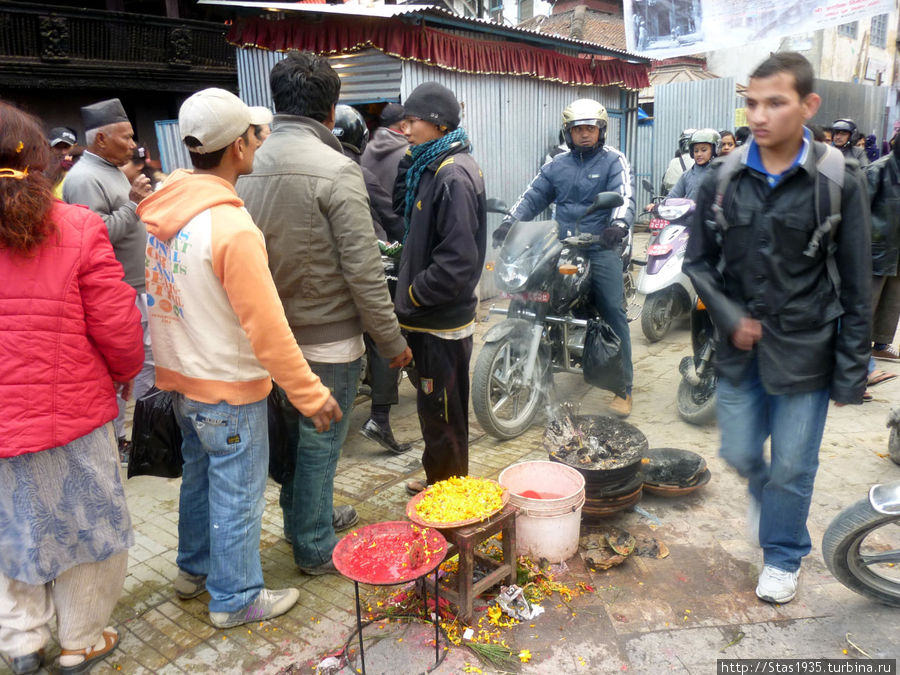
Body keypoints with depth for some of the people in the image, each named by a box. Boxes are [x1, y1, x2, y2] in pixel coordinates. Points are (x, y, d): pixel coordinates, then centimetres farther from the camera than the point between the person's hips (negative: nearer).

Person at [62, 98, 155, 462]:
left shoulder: (113, 170, 15)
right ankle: (113, 442, 14)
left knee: (149, 357, 17)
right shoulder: (85, 178, -17)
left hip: (138, 287, 10)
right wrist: (134, 202, -24)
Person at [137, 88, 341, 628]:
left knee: (199, 475, 25)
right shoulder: (232, 227, -27)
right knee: (237, 495, 9)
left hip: (181, 378, 8)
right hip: (229, 390, -8)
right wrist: (312, 395, -19)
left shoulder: (163, 208, -2)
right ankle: (236, 598, 27)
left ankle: (195, 568, 45)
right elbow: (267, 329, -26)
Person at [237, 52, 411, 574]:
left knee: (294, 432, 22)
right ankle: (316, 548, 23)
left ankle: (305, 516, 42)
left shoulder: (250, 167, 1)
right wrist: (393, 340, -10)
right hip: (329, 339, -7)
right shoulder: (336, 170, -19)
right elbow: (363, 270, -20)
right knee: (320, 442, 7)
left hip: (275, 334, 7)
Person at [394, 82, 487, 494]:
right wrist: (410, 289, 12)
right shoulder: (432, 167, 12)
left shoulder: (454, 176, -19)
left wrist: (413, 294, -15)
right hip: (431, 317, 10)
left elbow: (458, 260, -26)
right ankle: (438, 479, 37)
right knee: (434, 406, 21)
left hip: (442, 320, -10)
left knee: (441, 411, 4)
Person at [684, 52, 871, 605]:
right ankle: (765, 494, 50)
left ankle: (784, 555, 34)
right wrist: (730, 318, -8)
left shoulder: (839, 180, -10)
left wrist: (852, 371, -6)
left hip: (805, 351, -2)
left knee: (792, 465, 9)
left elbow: (855, 287, -6)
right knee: (740, 453, 15)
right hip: (740, 347, 3)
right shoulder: (725, 178, -3)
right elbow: (699, 261, 6)